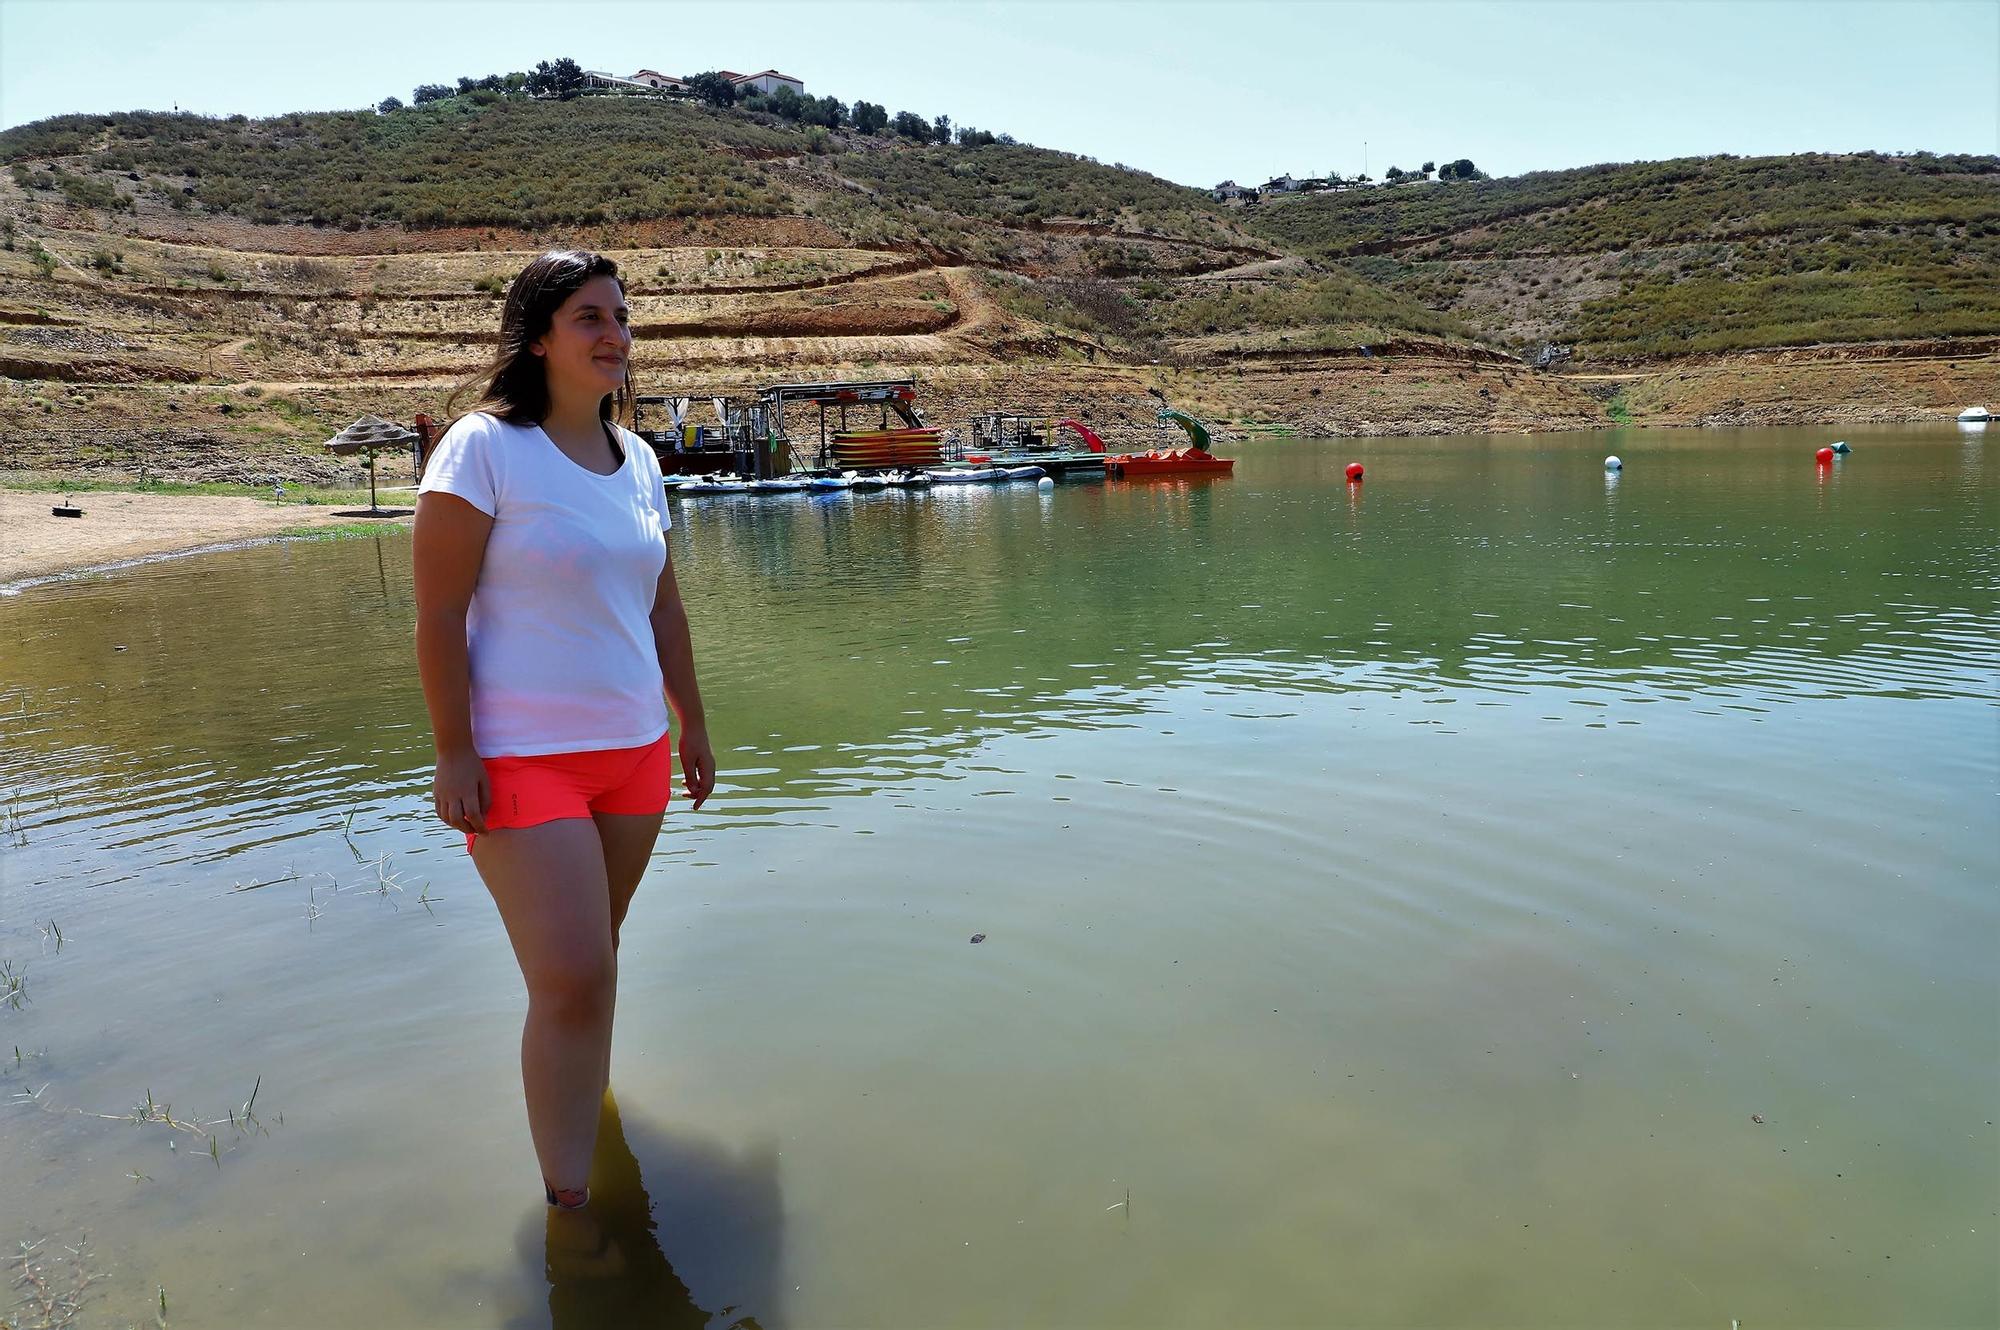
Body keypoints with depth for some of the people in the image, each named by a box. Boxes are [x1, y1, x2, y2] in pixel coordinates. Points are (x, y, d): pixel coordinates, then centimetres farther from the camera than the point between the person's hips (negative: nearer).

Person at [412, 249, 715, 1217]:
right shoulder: (484, 447, -9)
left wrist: (692, 723, 17)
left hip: (633, 750, 6)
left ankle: (582, 1097, 38)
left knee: (593, 953, 16)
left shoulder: (636, 459, 9)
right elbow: (438, 611, -11)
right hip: (522, 758, -6)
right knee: (573, 979, -10)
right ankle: (568, 1201, 3)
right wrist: (454, 752, -14)